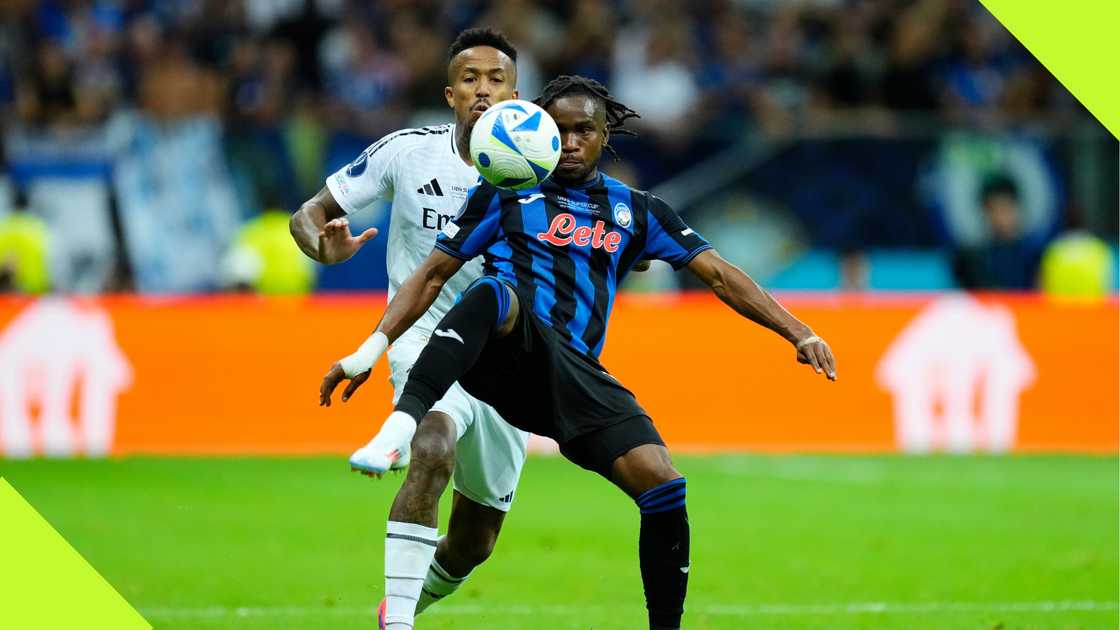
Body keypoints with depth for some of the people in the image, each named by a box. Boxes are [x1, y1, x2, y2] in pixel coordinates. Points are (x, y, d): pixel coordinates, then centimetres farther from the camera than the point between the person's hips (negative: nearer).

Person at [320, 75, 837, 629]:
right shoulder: (505, 194, 15)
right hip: (508, 355, -3)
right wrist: (370, 351, 5)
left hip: (575, 376, 3)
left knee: (663, 486, -19)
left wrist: (799, 334, 8)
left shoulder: (637, 211, 21)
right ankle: (403, 423, -56)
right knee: (496, 289, -39)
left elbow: (718, 275, 18)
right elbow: (433, 274, 15)